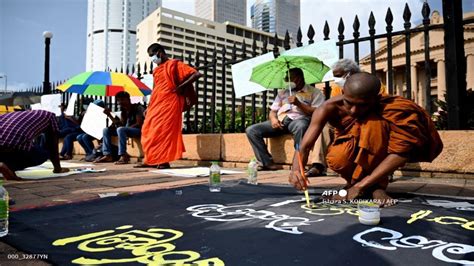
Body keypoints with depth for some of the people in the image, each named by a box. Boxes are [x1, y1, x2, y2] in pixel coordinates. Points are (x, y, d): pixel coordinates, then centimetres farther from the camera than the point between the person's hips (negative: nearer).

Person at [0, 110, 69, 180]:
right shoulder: (50, 116, 22)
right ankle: (7, 166, 0)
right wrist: (57, 168, 35)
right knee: (45, 154, 22)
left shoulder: (19, 114, 38)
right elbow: (53, 146, 23)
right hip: (16, 144, -6)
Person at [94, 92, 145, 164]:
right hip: (127, 130, 9)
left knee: (120, 129, -35)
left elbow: (139, 124, -16)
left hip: (139, 130, -9)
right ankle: (107, 155, -8)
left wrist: (128, 127, -22)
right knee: (106, 130, 2)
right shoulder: (123, 111, 15)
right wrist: (109, 115, 2)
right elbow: (121, 124, 8)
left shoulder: (138, 107, -9)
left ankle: (123, 156, -35)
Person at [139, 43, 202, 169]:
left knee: (165, 130, -9)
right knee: (149, 131, 5)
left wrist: (181, 86, -12)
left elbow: (196, 74, -10)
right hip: (156, 105, 8)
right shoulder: (156, 70, 20)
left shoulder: (174, 64, -2)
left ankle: (164, 161, -3)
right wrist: (149, 106, 17)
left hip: (169, 103, -8)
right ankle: (152, 160, 11)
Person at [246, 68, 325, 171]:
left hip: (298, 119, -5)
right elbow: (272, 111, 23)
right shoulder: (282, 92, 28)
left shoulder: (314, 92, 12)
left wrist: (298, 104, -12)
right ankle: (267, 163, -18)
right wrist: (273, 119, -1)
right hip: (280, 121, 5)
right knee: (251, 130, -16)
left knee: (300, 126, -43)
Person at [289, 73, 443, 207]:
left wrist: (361, 185, -40)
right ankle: (353, 179, -1)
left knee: (374, 122, -34)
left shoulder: (387, 107, -30)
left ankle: (377, 185, -19)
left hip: (374, 154, -1)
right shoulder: (330, 108, -27)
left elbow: (401, 152, -35)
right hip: (349, 151, 1)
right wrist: (296, 169, -53)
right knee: (337, 160, -37)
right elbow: (304, 147, -30)